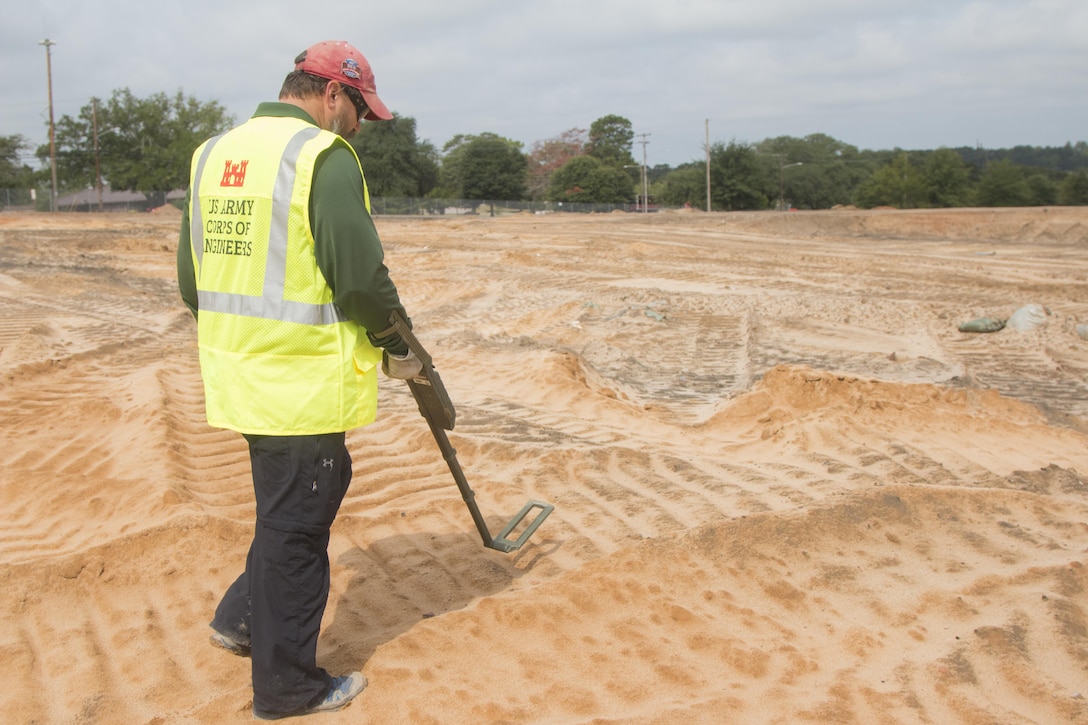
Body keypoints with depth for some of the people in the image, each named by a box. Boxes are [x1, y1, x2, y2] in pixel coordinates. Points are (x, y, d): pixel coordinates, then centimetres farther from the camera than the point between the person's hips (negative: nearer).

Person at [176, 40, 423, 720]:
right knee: (296, 523, 4)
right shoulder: (324, 157, -14)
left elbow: (191, 281, 14)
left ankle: (243, 617, 33)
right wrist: (398, 343, -2)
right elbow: (361, 277, -19)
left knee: (308, 492, 26)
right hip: (303, 383, -8)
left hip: (239, 377, 8)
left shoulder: (212, 154, 11)